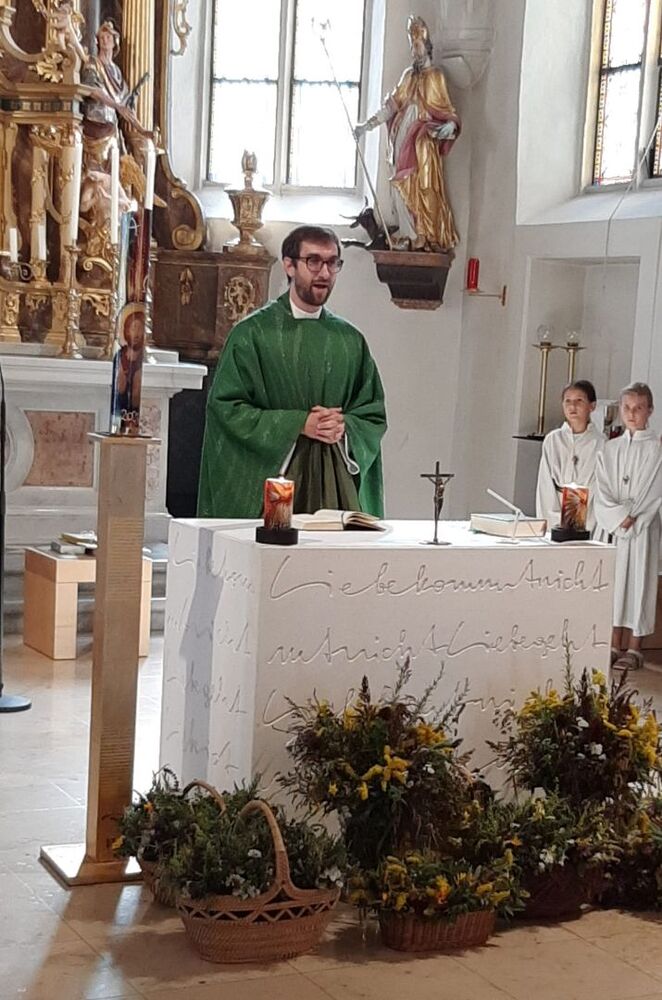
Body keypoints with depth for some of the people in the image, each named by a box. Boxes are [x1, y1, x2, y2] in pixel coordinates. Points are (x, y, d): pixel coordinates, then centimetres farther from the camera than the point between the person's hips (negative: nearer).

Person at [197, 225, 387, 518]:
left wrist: (345, 427, -8)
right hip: (267, 479, -3)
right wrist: (299, 423, -12)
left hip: (335, 483, 3)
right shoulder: (253, 332, 0)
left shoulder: (350, 340, 12)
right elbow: (226, 406, -6)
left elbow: (374, 414, 14)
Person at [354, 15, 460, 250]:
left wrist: (450, 126, -28)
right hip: (404, 139, 6)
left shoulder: (435, 77, 0)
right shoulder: (409, 76, 17)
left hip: (423, 142, -6)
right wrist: (368, 124, 10)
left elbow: (446, 111, -6)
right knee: (403, 188, 2)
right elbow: (392, 103, 17)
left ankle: (428, 238, -8)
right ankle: (411, 236, 6)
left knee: (423, 188, -10)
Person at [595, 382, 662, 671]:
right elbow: (602, 491, 2)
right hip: (612, 526, 4)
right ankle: (615, 646, 12)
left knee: (638, 580, -3)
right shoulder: (610, 449, 11)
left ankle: (634, 649, 3)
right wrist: (619, 516, -12)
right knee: (613, 580, 5)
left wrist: (632, 518, -14)